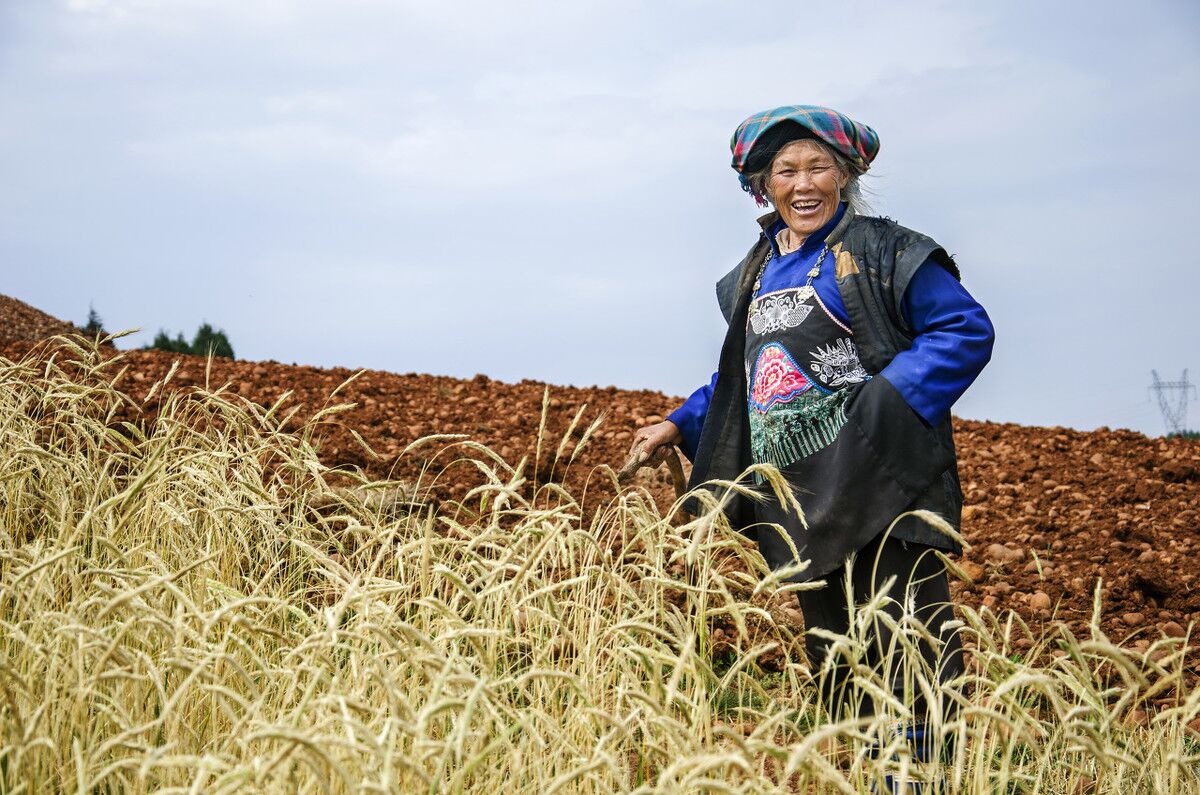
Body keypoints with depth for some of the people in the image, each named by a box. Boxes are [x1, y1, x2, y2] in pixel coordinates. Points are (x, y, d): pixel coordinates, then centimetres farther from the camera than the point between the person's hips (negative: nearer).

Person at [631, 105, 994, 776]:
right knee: (834, 663, 10)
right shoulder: (757, 274, 19)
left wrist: (890, 397, -17)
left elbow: (968, 330, -8)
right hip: (799, 506, 7)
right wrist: (681, 426, 20)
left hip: (879, 487, -7)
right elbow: (739, 378, 30)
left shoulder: (882, 252, -2)